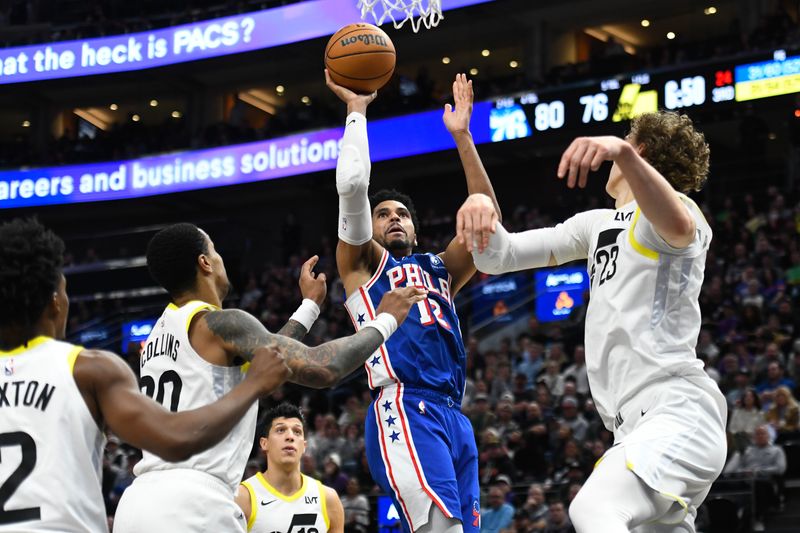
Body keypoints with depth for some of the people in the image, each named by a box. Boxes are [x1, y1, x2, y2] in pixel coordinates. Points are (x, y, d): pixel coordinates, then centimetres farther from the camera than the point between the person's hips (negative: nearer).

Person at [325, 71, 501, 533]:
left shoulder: (439, 270, 29)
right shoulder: (362, 262, 15)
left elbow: (486, 220, 16)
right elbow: (352, 185, 0)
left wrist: (462, 136, 13)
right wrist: (357, 110, 9)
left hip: (454, 415, 7)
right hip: (403, 409, -7)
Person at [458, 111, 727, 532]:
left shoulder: (675, 206, -1)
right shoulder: (597, 224, 24)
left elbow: (677, 225, -28)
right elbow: (499, 256, 20)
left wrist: (623, 151, -44)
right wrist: (481, 209, -3)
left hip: (677, 410, -9)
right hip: (634, 425, 9)